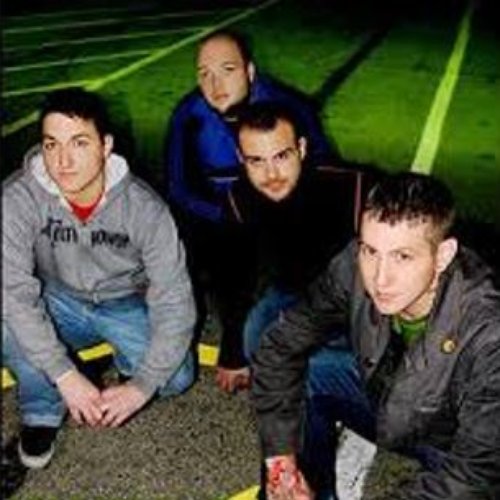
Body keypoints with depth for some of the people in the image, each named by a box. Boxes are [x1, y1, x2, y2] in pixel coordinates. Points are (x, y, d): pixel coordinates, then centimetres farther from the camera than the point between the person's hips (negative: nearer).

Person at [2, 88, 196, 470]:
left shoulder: (144, 207, -26)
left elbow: (175, 303, -23)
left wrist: (141, 386, -29)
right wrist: (65, 376, -37)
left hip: (126, 305, 0)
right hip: (61, 303, 0)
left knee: (175, 377, -23)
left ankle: (128, 360, 13)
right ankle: (42, 410, -5)